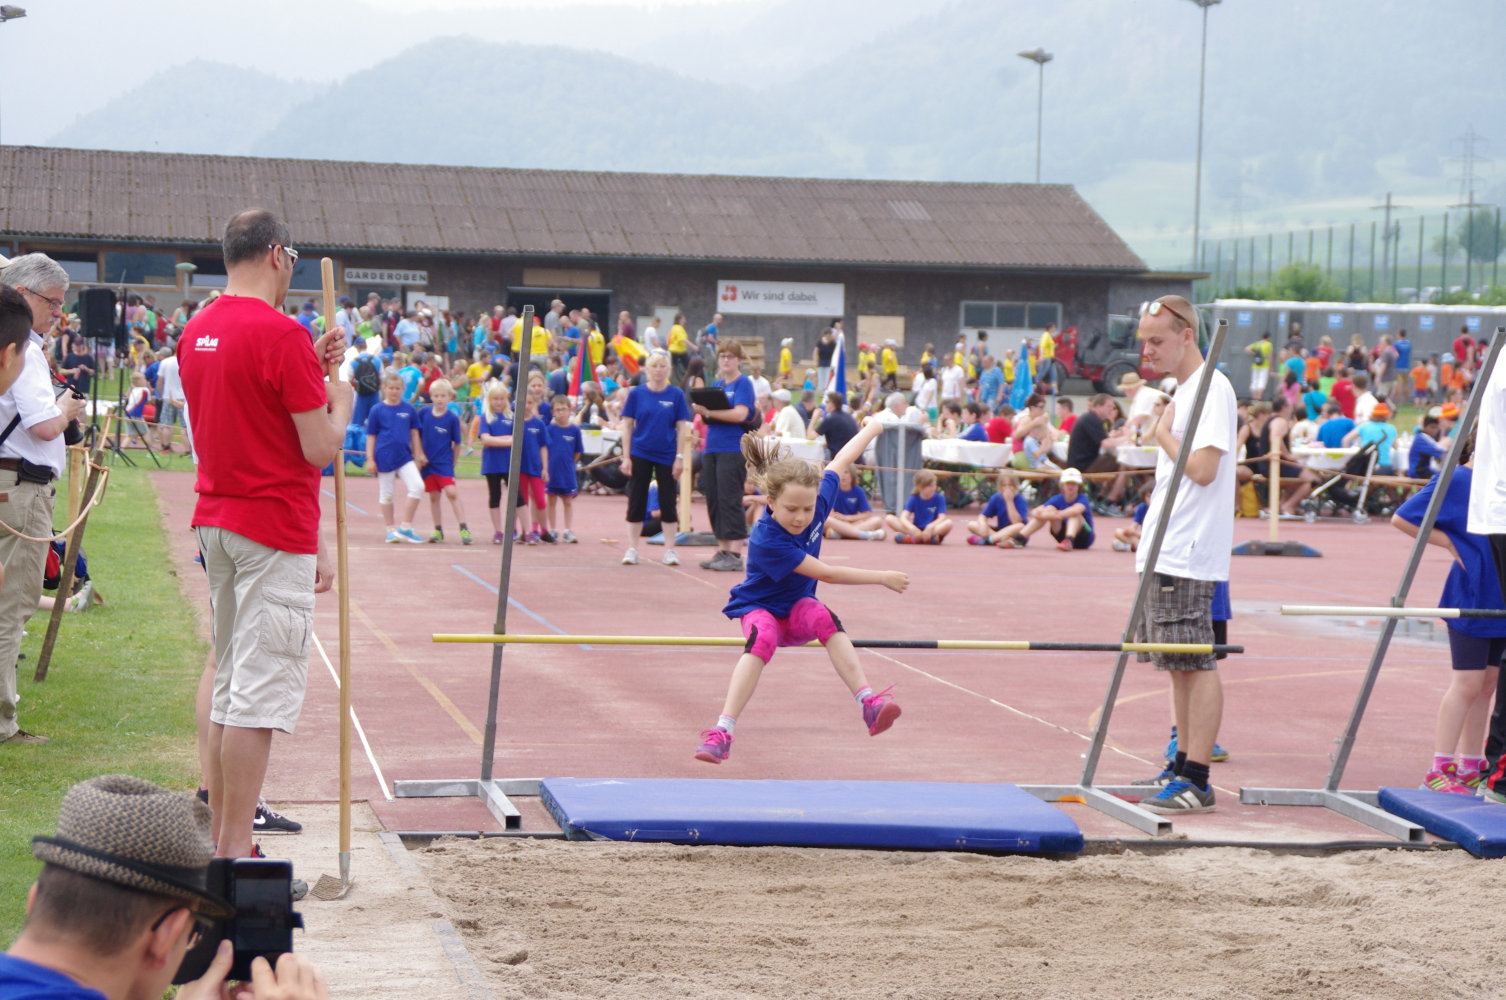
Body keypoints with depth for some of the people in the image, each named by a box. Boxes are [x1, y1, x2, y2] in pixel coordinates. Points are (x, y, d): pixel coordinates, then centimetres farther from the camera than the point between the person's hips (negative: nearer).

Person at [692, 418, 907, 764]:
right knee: (762, 638, -38)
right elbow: (826, 573, -27)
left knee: (822, 616, -31)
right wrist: (883, 578, -20)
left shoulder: (817, 499, -16)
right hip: (760, 608, -4)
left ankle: (870, 704, -43)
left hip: (798, 608, 4)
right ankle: (722, 732, -41)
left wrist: (872, 427, 21)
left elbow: (840, 462, 4)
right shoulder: (766, 541, -33)